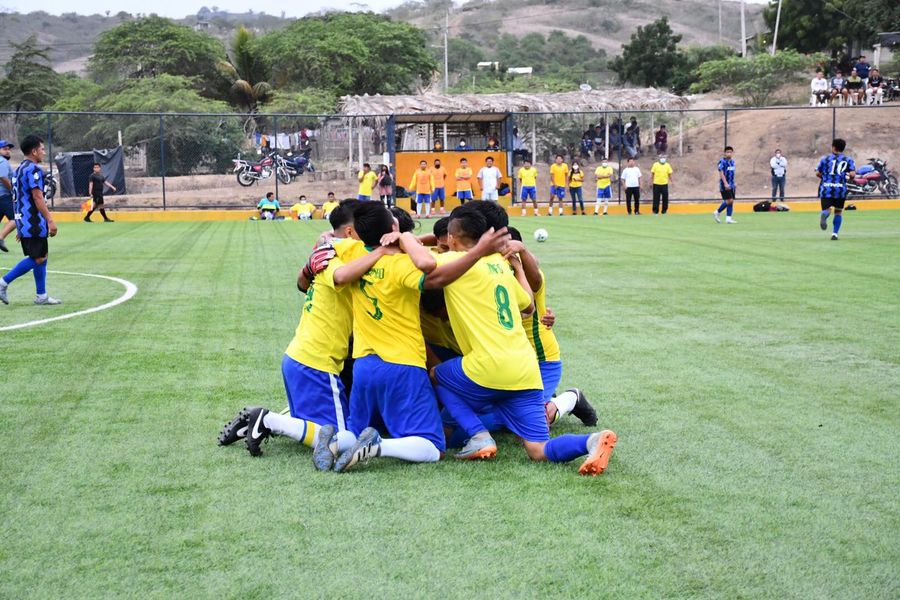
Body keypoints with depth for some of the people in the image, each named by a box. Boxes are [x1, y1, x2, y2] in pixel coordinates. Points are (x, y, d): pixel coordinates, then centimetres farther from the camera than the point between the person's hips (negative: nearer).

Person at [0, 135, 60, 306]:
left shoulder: (19, 169, 17)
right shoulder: (33, 169, -14)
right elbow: (38, 198, -20)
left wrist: (21, 227, 23)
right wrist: (50, 220, -20)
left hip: (24, 221, 10)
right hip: (33, 222, -10)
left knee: (42, 256, 12)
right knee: (38, 258, -5)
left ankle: (42, 295, 12)